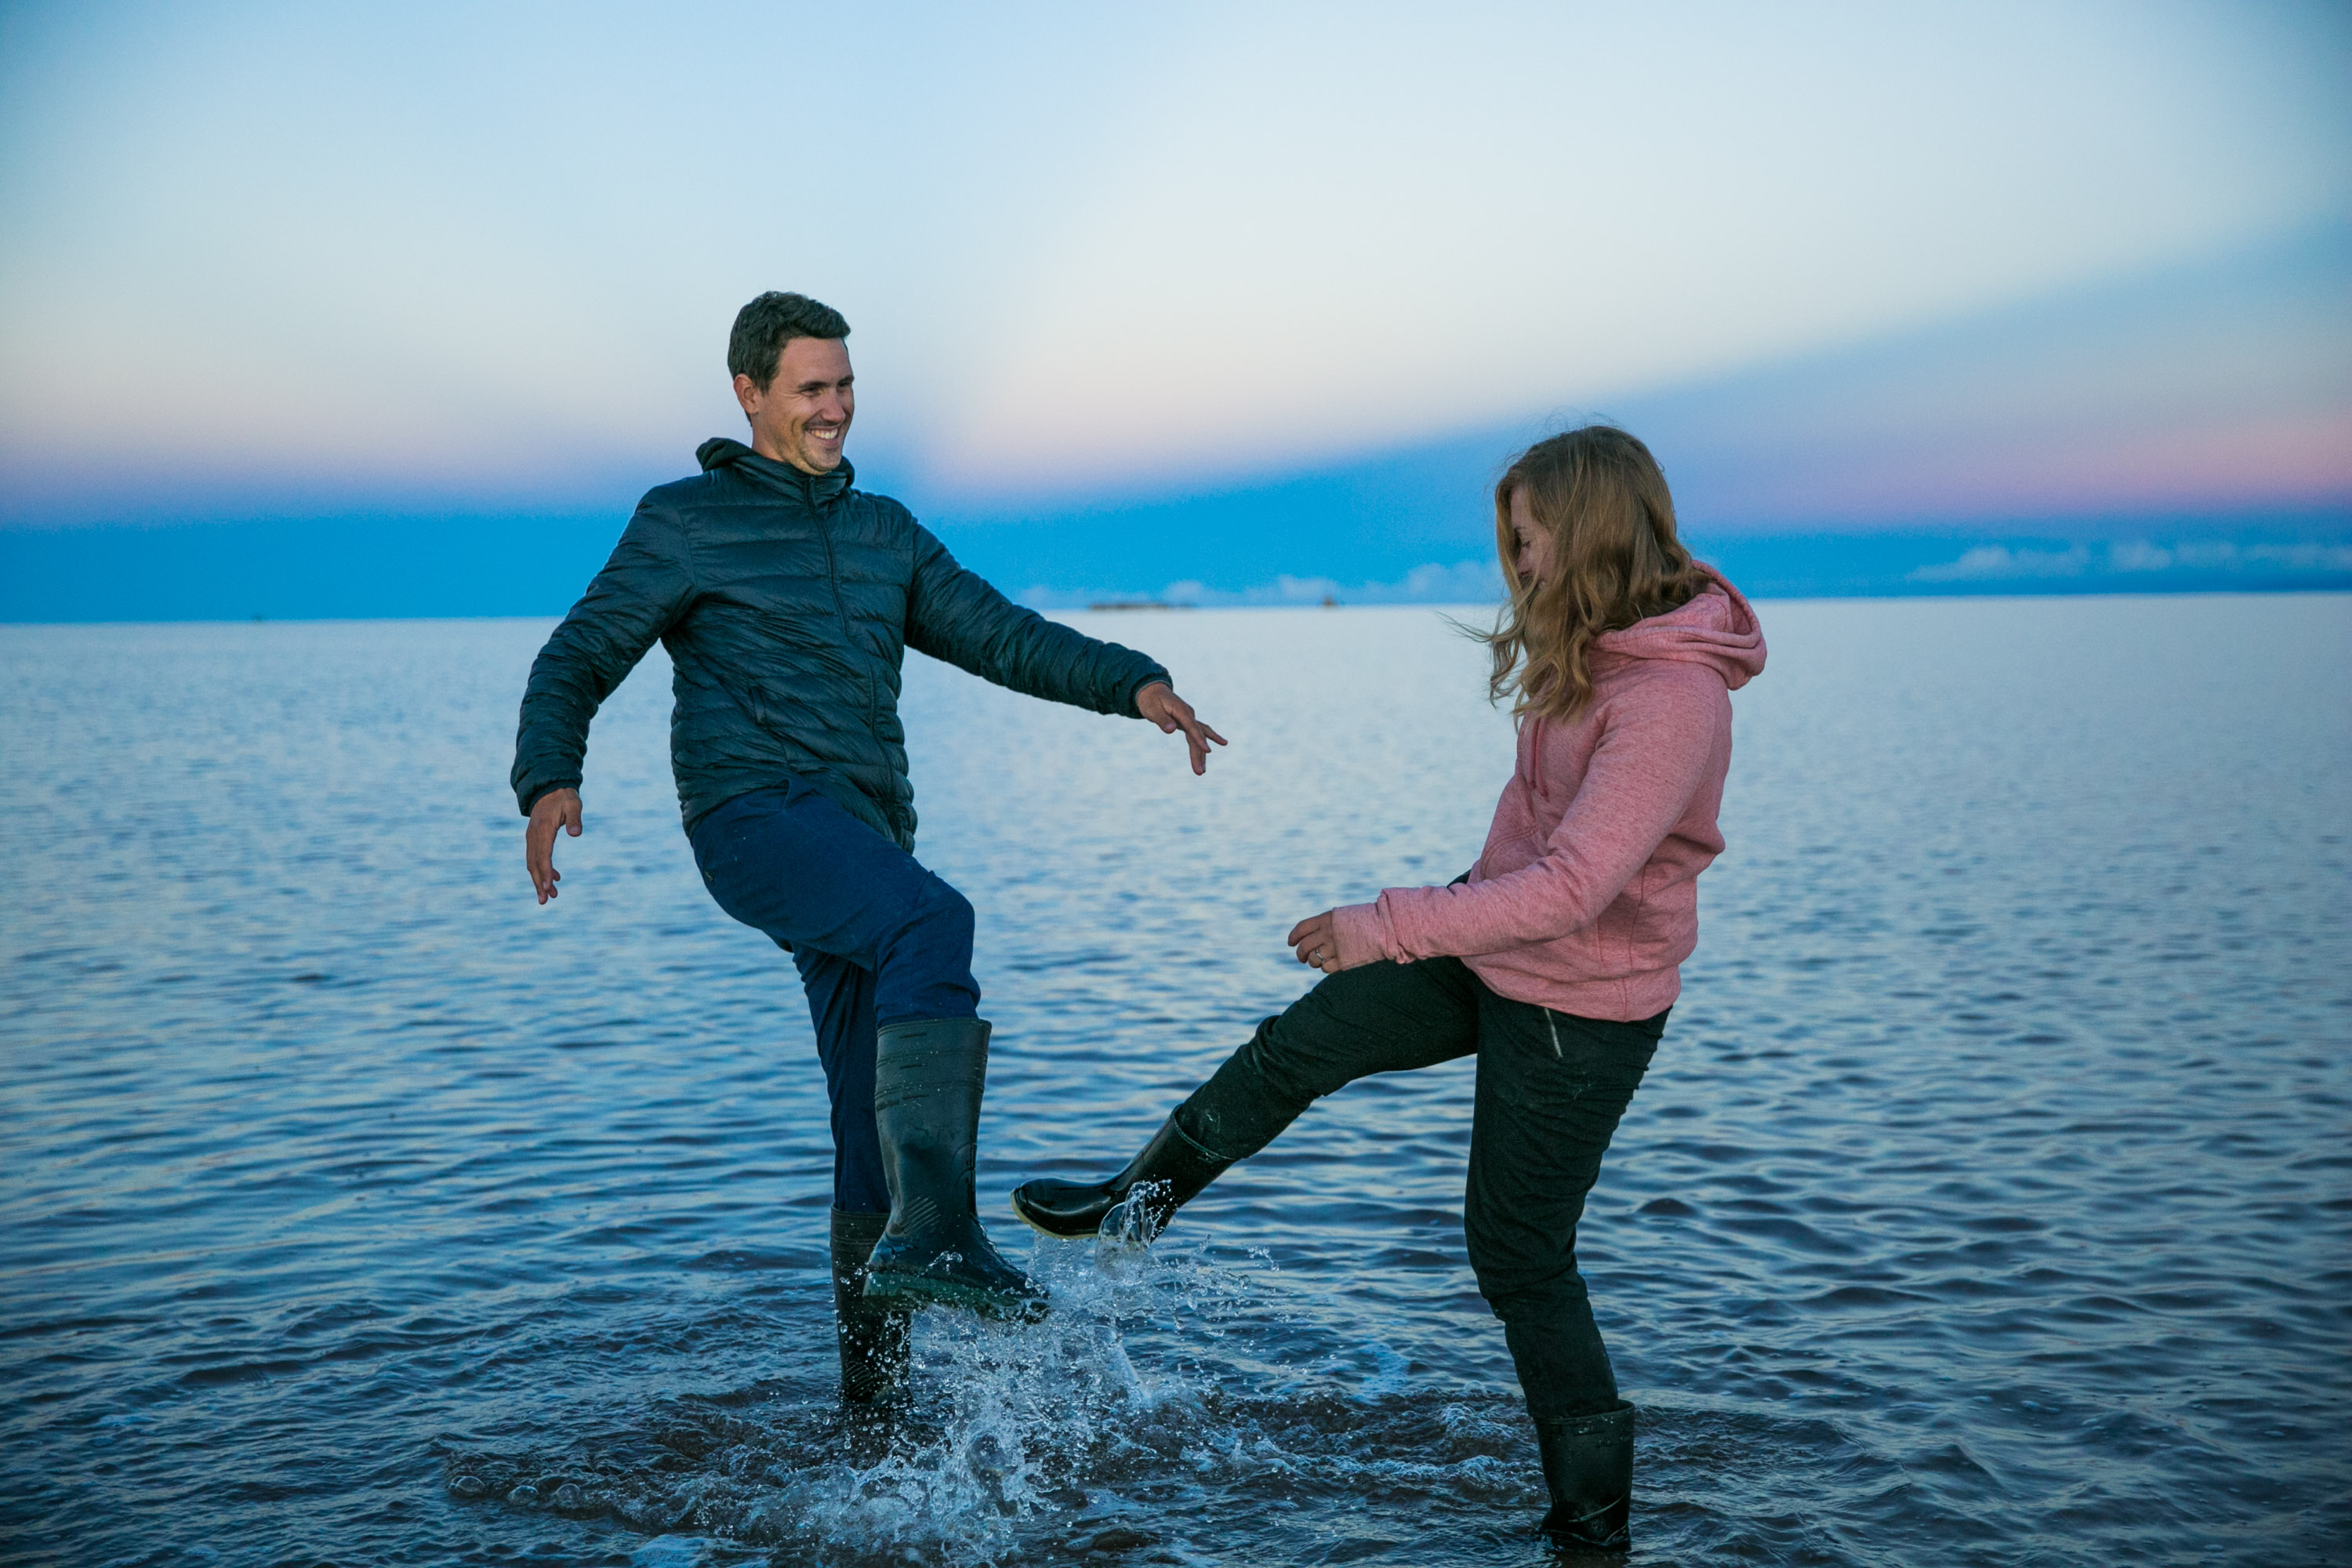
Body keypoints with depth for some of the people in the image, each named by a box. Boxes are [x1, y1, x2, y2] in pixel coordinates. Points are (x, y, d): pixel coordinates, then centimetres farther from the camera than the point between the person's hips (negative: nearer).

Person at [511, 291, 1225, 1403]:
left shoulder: (883, 532, 22)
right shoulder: (685, 522, 6)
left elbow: (1001, 637, 14)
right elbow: (576, 662, 2)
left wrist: (1135, 683, -3)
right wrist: (549, 782, -19)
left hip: (865, 841, 6)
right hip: (757, 817, -6)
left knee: (880, 1135, 5)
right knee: (934, 924, -35)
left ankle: (878, 1393, 16)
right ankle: (935, 1232, -43)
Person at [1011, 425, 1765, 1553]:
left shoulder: (1671, 697, -28)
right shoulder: (1597, 646, 1)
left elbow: (1573, 886, -32)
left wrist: (1390, 927, -28)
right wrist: (1453, 910, 22)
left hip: (1579, 1009, -9)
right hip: (1499, 958, 9)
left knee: (1520, 1257, 4)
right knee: (1296, 1047, 13)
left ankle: (1594, 1524, 22)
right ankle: (1134, 1204, 34)